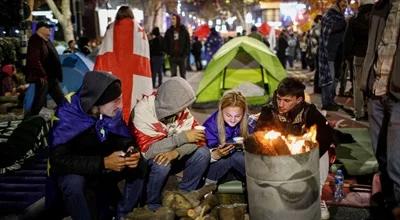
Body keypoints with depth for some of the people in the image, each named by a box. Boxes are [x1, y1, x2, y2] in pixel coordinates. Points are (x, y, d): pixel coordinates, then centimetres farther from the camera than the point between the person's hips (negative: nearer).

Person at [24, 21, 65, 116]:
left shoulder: (47, 41, 17)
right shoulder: (35, 41, -12)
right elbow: (34, 60, -22)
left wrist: (57, 75, 19)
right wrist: (42, 75, -23)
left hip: (52, 77, 10)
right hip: (43, 78, -10)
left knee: (61, 101, 12)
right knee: (39, 102, -5)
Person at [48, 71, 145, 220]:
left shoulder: (113, 112, -13)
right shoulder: (67, 115, -27)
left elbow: (126, 140, -1)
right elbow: (59, 160, -31)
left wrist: (131, 153, -26)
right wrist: (103, 163, -38)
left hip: (104, 166, 5)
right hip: (72, 170, -5)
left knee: (140, 167, -14)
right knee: (74, 183, -37)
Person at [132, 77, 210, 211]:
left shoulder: (181, 109, -13)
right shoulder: (143, 111, -28)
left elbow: (197, 138, -14)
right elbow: (147, 150, -34)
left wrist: (176, 152, -33)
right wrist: (182, 137, -34)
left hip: (172, 157, 5)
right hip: (147, 161, -5)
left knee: (203, 153, -14)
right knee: (162, 164, -35)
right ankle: (152, 205, -8)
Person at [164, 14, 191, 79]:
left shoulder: (184, 30, 1)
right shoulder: (169, 31, 6)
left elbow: (188, 42, 1)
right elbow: (165, 43, 9)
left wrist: (186, 53, -6)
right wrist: (168, 52, -2)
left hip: (182, 56, -1)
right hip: (172, 56, 2)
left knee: (183, 74, 5)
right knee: (173, 74, 3)